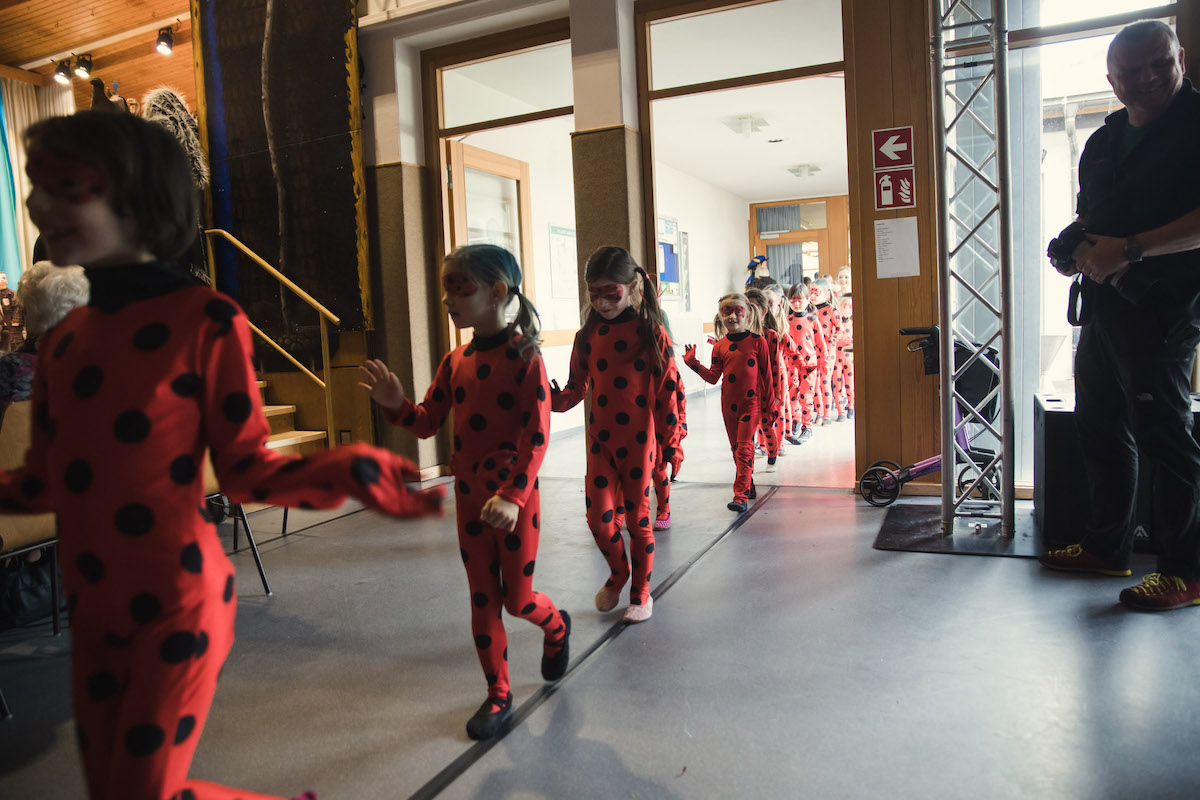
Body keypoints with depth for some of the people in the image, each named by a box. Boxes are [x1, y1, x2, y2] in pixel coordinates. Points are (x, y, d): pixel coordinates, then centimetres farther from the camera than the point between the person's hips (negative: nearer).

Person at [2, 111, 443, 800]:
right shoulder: (63, 342, 6)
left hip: (177, 606, -7)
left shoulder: (205, 320, -13)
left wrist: (343, 471, -29)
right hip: (93, 611, 7)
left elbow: (244, 469, -12)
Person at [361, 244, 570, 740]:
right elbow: (428, 423, 6)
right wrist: (395, 404, -13)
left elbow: (537, 437, -19)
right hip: (469, 497, 6)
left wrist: (513, 496, -26)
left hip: (515, 499, -6)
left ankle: (556, 628, 43)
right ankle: (498, 695, 29)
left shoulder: (523, 356, -16)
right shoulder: (456, 360, 4)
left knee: (517, 599, 8)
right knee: (482, 600, 13)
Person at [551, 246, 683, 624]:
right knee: (599, 517, 0)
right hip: (600, 441, 3)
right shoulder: (588, 336, 3)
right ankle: (617, 572, 32)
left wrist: (671, 440, -4)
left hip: (639, 441, -3)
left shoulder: (651, 332, -8)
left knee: (637, 518, 8)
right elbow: (578, 386, 10)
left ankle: (641, 591, 28)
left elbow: (667, 390, -5)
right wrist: (555, 398, -11)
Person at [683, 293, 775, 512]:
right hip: (729, 405, 4)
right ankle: (749, 487, 30)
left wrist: (769, 404, 1)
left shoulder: (757, 342, -4)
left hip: (751, 403, -4)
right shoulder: (720, 346, 4)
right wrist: (693, 364, -5)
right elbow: (713, 377, 5)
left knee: (744, 448, -11)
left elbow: (766, 375, 0)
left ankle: (741, 496, -12)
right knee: (737, 449, 13)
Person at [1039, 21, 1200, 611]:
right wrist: (1079, 252, 3)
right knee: (1100, 425, 12)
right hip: (1104, 305, 8)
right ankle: (1106, 546, 25)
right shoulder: (1102, 142, 17)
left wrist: (1130, 248, -25)